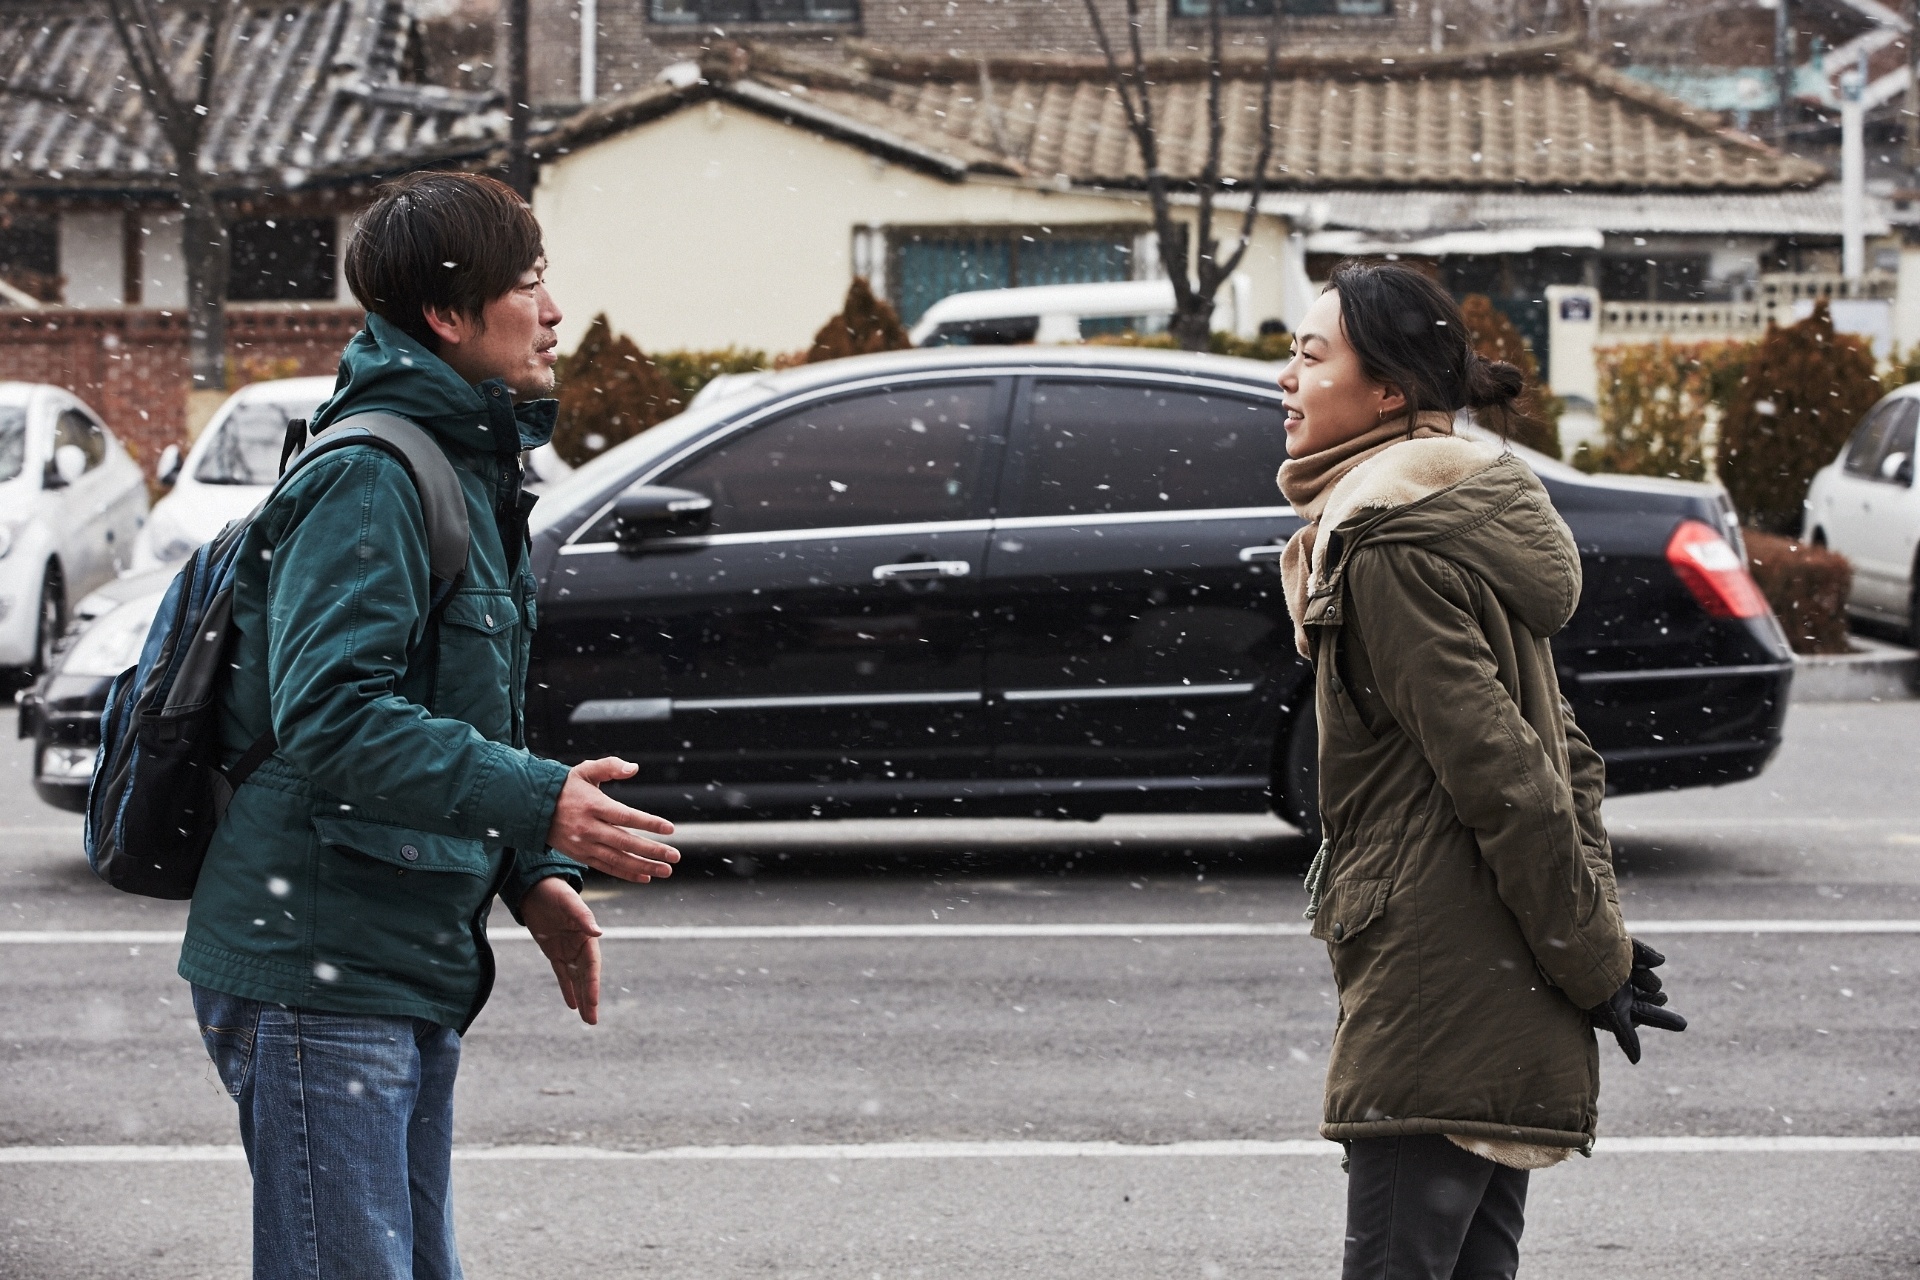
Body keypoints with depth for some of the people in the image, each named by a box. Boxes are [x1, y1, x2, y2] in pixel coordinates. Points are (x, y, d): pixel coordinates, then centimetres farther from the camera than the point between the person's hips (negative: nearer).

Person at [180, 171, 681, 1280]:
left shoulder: (468, 469, 17)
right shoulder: (366, 481, -16)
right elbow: (332, 717, -26)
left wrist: (534, 879, 12)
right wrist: (538, 805, -29)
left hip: (412, 977, 10)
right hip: (318, 973, -10)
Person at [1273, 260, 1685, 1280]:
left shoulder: (1388, 547, -14)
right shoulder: (1467, 523, 17)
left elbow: (1498, 773, -18)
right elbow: (1560, 751, 18)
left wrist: (1590, 956, -13)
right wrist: (1597, 933, 11)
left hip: (1433, 990, -10)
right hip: (1507, 995, 10)